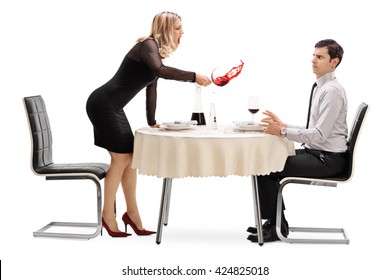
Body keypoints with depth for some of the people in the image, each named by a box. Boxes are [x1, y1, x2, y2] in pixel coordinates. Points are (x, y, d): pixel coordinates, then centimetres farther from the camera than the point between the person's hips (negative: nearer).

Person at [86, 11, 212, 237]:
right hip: (103, 105, -9)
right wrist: (193, 77, -30)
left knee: (129, 157, 10)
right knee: (121, 158, -6)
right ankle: (108, 216, 4)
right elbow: (160, 71, -35)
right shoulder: (148, 45, -14)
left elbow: (152, 87, 19)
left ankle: (132, 214, 17)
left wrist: (152, 122, 20)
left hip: (113, 108, 9)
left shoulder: (157, 53, 14)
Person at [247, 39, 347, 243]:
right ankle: (275, 221, 13)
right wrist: (283, 125, 1)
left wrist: (283, 131, -23)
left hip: (327, 159, -10)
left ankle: (277, 227, 0)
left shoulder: (332, 91, -18)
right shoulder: (321, 87, 13)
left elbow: (319, 134, -24)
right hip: (315, 153, 10)